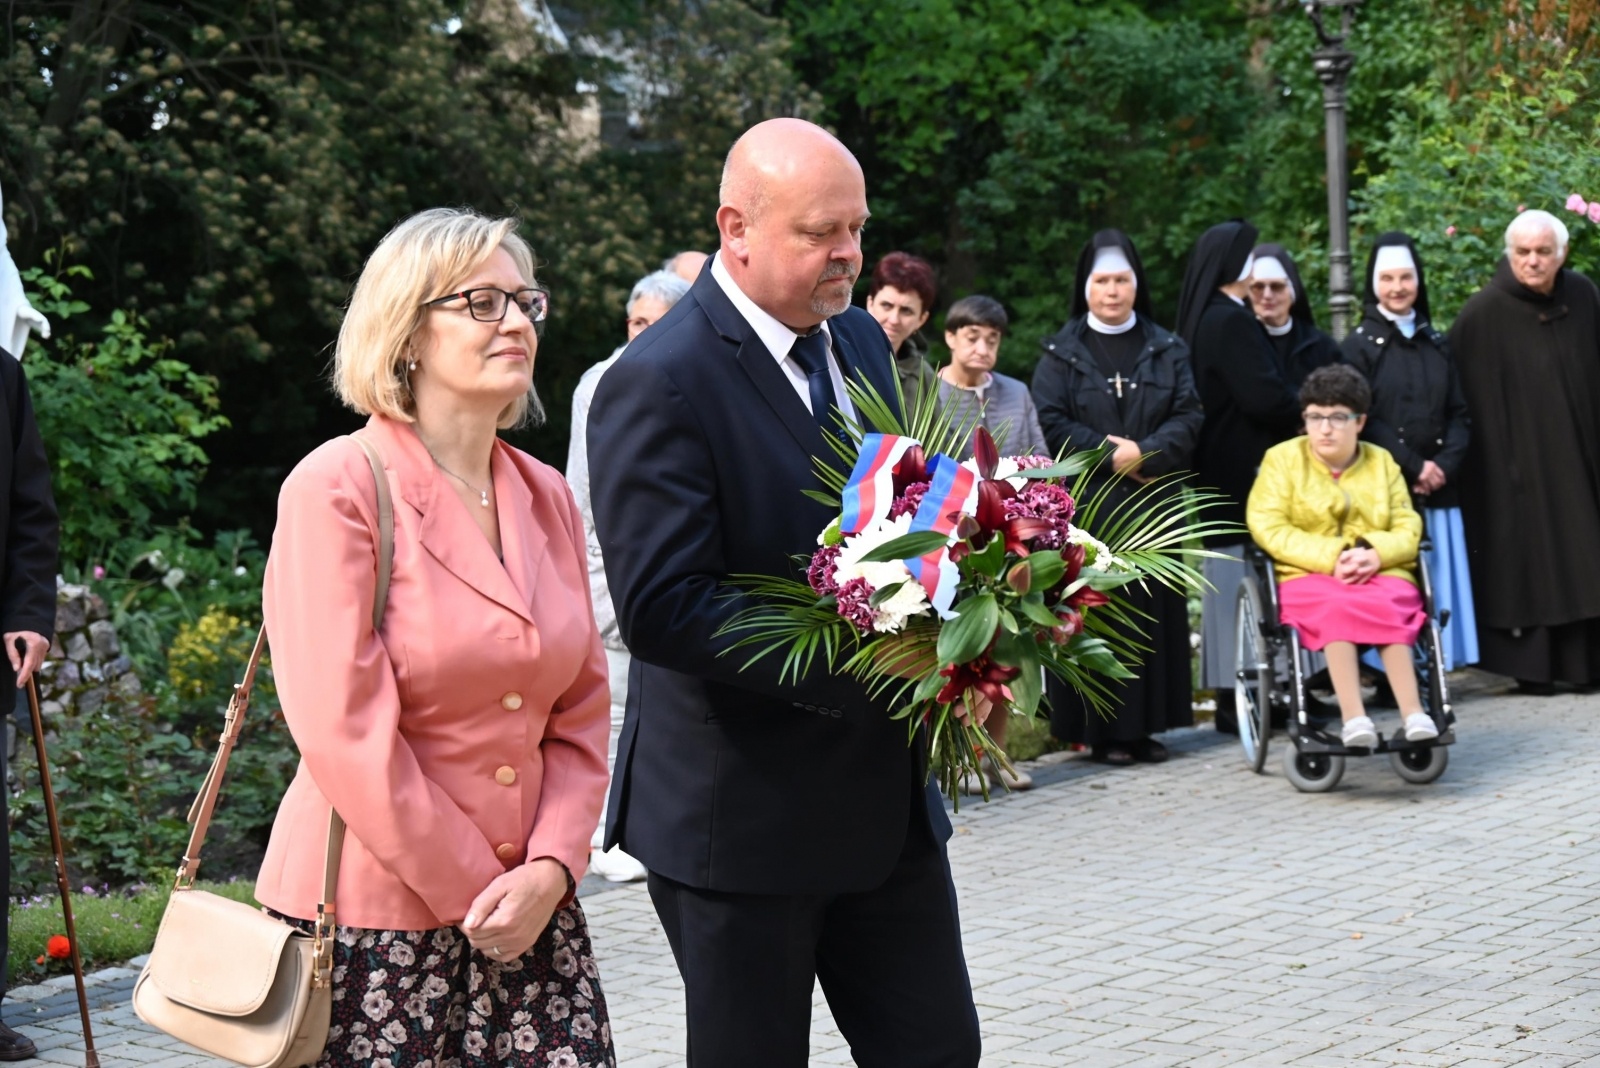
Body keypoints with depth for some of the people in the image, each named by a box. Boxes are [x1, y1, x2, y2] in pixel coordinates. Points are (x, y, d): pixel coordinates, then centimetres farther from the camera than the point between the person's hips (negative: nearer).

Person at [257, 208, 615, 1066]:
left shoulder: (546, 498, 11)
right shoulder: (338, 488, -8)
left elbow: (579, 717, 12)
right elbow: (344, 732, -13)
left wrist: (550, 869, -3)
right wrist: (472, 894, -11)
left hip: (528, 908, 5)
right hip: (375, 915, -5)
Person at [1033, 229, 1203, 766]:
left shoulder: (1166, 350, 13)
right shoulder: (1061, 353, 6)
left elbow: (1188, 416, 3)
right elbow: (1050, 423, -5)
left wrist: (1143, 453, -14)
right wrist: (1109, 454, -14)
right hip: (1087, 505, -3)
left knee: (1153, 611, 2)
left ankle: (1145, 725, 8)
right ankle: (1100, 730, -1)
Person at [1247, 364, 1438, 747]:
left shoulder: (1382, 462, 17)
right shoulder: (1282, 458, 9)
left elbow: (1408, 530, 9)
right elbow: (1268, 528, -4)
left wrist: (1376, 554, -15)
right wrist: (1332, 557, -16)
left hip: (1380, 574, 2)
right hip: (1307, 577, -2)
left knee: (1384, 606, -34)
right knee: (1336, 606, -37)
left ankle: (1413, 713, -43)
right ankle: (1353, 717, -46)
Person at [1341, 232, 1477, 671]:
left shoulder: (1436, 343, 15)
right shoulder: (1360, 344, 2)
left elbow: (1459, 413, 11)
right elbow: (1362, 420, -5)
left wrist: (1444, 465, -6)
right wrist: (1414, 466, -10)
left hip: (1438, 486, 4)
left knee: (1438, 579, 2)